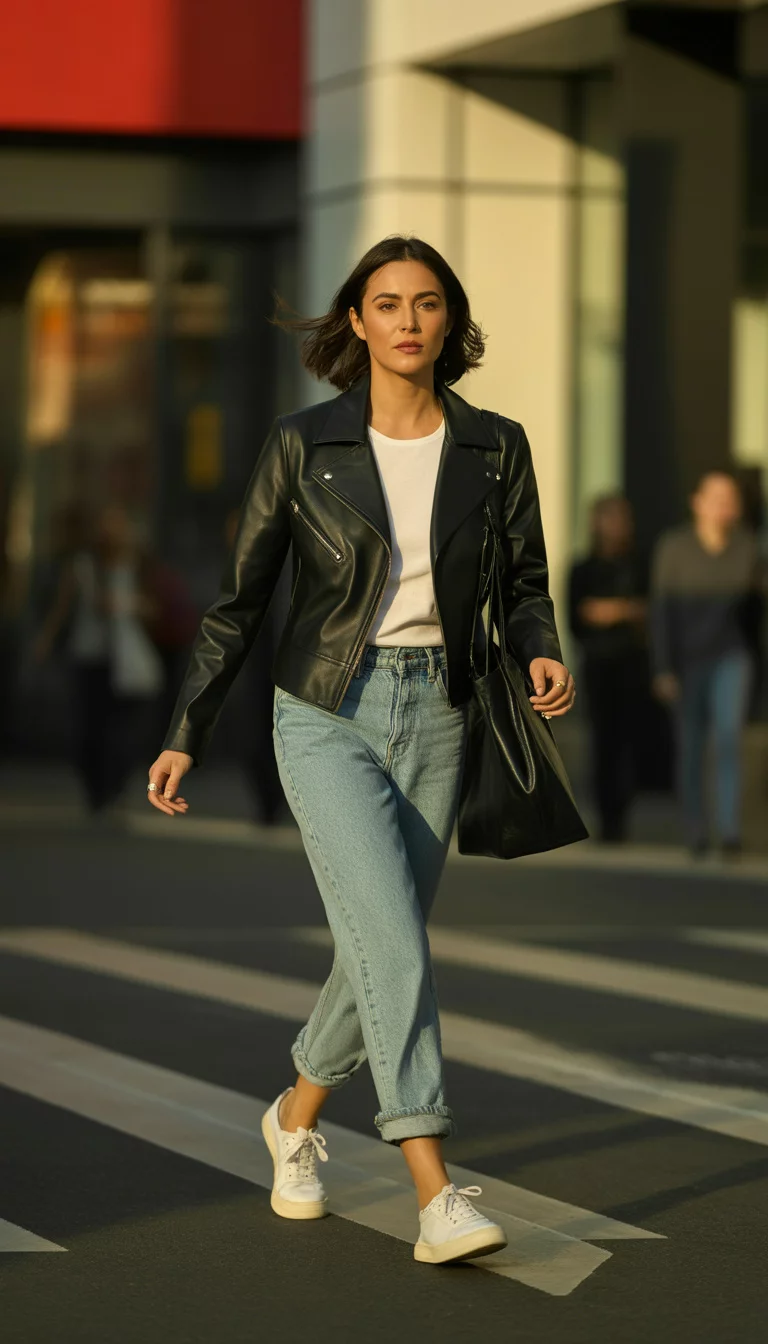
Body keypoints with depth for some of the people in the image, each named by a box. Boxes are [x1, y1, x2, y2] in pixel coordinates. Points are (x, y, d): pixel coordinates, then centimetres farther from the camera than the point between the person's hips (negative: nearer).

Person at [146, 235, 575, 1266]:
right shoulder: (304, 446, -5)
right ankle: (438, 1198, -19)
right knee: (398, 946, -18)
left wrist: (544, 659, -14)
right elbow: (241, 594, 2)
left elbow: (524, 584, 8)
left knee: (384, 948, 12)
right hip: (326, 716, -3)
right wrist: (187, 736, 3)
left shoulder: (493, 448, 1)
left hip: (435, 718, 4)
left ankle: (298, 1116, 40)